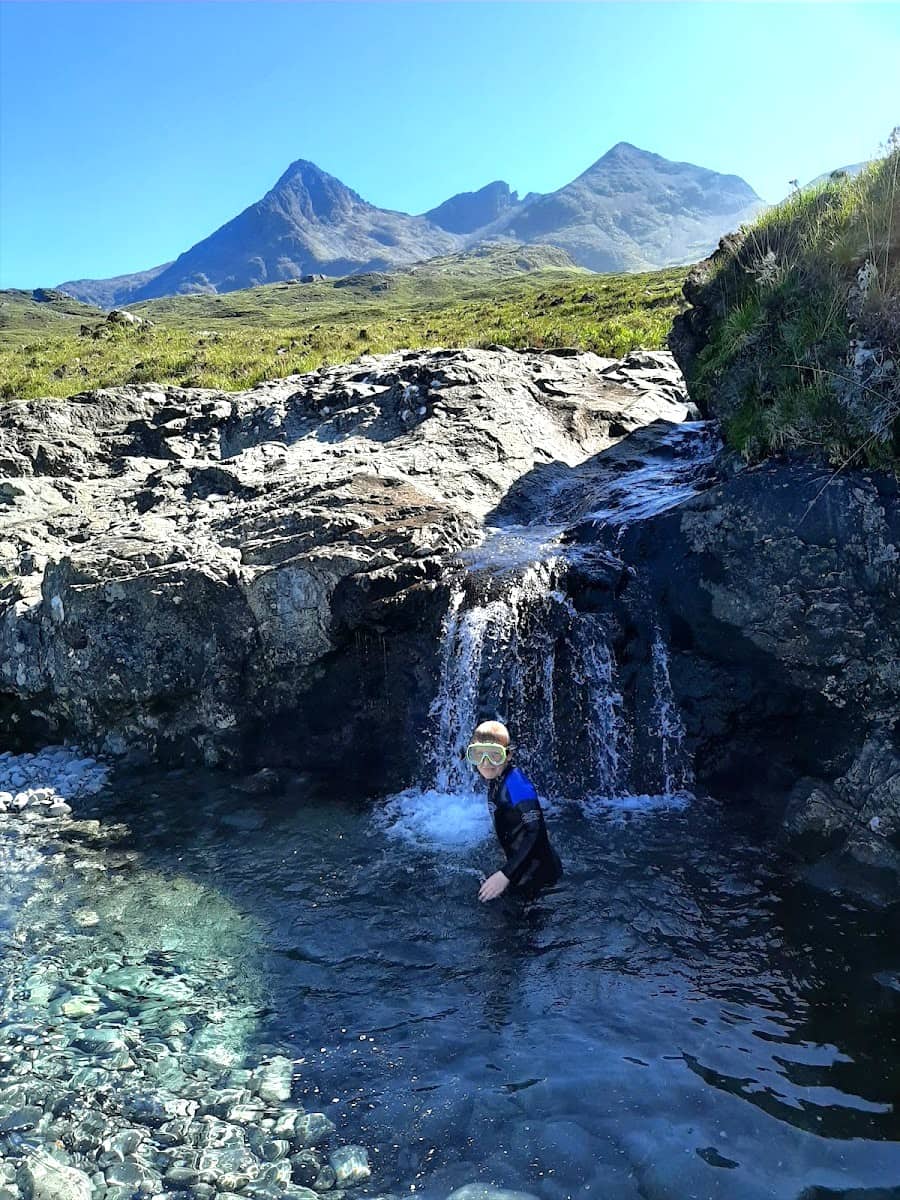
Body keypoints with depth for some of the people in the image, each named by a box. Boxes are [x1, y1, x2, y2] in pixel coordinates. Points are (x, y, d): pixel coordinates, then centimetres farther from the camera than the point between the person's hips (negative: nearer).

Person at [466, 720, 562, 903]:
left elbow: (535, 831, -32)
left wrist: (506, 874, -34)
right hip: (521, 871, 9)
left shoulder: (516, 784, -25)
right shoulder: (495, 782, 2)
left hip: (536, 873, -9)